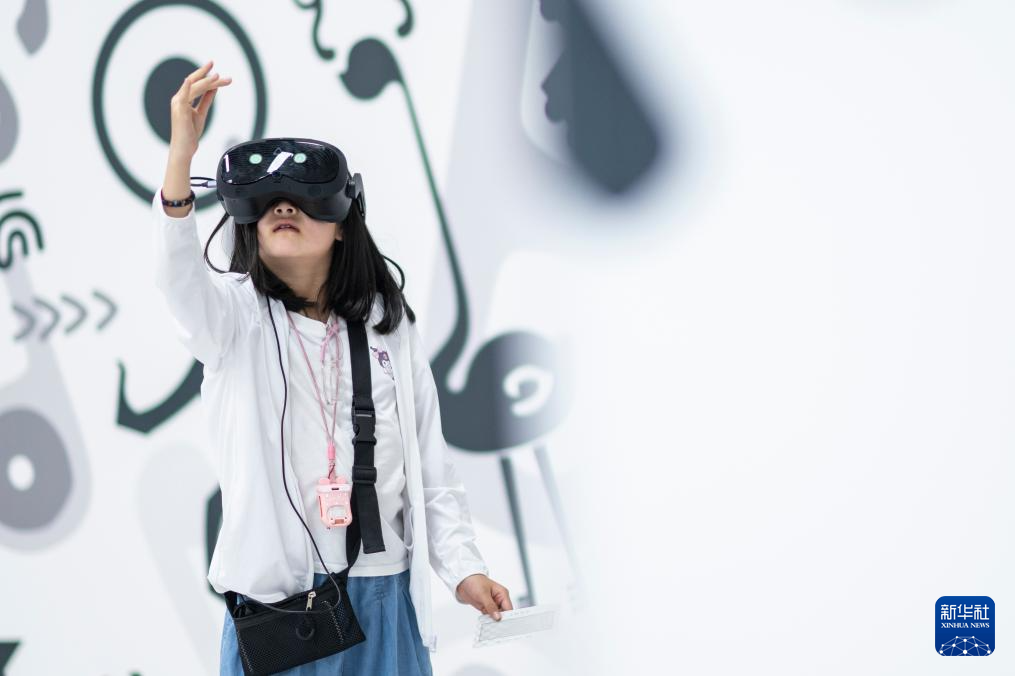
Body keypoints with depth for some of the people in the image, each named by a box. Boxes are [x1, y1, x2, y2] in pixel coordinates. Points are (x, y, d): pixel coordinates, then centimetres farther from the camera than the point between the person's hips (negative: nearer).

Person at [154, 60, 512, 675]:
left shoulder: (391, 326, 8)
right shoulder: (237, 317, 0)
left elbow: (432, 463, 9)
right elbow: (181, 277, -23)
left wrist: (464, 567, -1)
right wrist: (180, 158, -38)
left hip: (385, 593, 2)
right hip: (275, 592, -2)